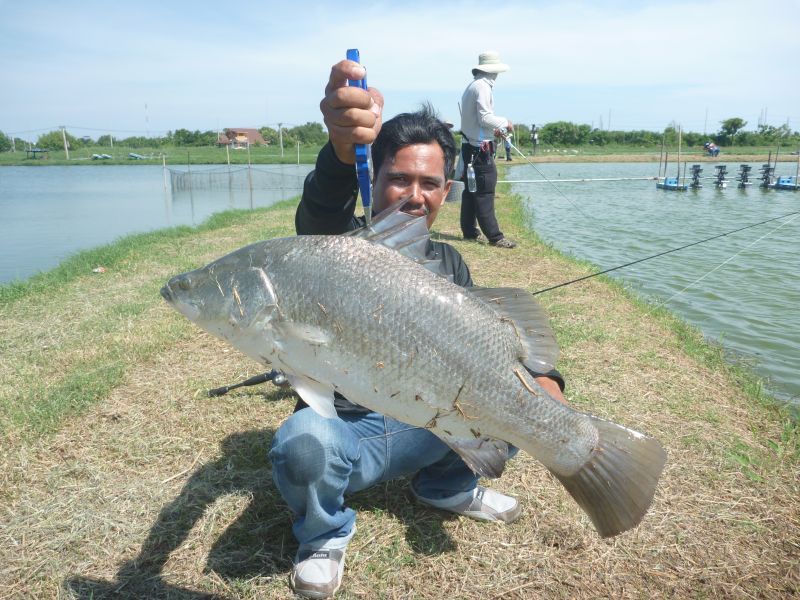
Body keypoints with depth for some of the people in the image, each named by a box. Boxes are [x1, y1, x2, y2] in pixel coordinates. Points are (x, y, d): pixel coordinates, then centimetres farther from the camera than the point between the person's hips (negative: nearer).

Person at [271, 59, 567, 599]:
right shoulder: (346, 244, -13)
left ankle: (448, 486, 14)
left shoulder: (449, 265, 3)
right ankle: (324, 535, -2)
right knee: (303, 439, -37)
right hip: (343, 429, -4)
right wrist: (343, 148, -60)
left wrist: (541, 378, -22)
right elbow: (323, 211, -37)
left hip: (421, 428, 4)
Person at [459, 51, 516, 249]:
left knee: (471, 190, 13)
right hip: (480, 148, -10)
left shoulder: (471, 87, 18)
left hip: (469, 145, 10)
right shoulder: (482, 87, -12)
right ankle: (494, 236, -9)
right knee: (485, 193, -10)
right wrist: (505, 123, -6)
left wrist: (494, 129, 19)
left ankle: (469, 231, 20)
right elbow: (485, 117, -19)